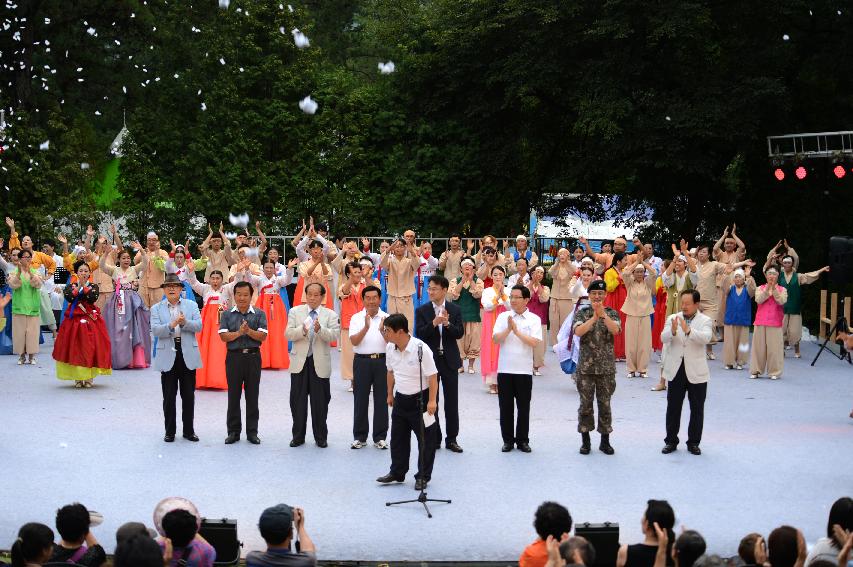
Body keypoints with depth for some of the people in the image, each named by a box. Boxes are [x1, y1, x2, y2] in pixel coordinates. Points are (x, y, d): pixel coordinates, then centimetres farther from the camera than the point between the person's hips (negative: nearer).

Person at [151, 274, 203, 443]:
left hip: (188, 355, 1)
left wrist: (185, 322, -19)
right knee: (169, 396, 4)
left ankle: (189, 430, 15)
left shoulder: (192, 305, 9)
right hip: (168, 356, -1)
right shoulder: (156, 308, 7)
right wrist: (172, 325, -22)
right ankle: (170, 431, 13)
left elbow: (199, 326, -2)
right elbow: (155, 330, -7)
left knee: (188, 395, 5)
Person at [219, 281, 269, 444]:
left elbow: (263, 336, -6)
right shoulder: (227, 315, 5)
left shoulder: (259, 314, 4)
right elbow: (223, 336, -5)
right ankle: (233, 431, 13)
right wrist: (239, 332, -17)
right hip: (234, 357, 0)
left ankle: (252, 432, 13)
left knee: (252, 395, 5)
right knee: (233, 395, 4)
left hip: (253, 357, 0)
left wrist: (249, 331, -20)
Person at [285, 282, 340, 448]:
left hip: (320, 363, -1)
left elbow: (334, 335, -13)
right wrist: (302, 330, -24)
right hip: (300, 362, 1)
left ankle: (321, 437, 15)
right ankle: (298, 436, 16)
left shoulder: (331, 315, 2)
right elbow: (288, 334, -5)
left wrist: (320, 330, -31)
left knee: (320, 402, 4)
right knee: (297, 400, 6)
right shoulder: (295, 312, 6)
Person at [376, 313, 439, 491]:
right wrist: (390, 394, 19)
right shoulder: (390, 348, -3)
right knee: (398, 436, 14)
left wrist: (431, 401, -20)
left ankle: (423, 477, 14)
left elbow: (432, 376, -20)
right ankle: (397, 473, 28)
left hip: (420, 398, -6)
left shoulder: (420, 349, -24)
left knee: (426, 440, 3)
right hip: (401, 398, 7)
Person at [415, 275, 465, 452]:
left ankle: (451, 439, 12)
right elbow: (419, 334, -11)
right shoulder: (422, 311, 0)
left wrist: (447, 323, -23)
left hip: (449, 359, 0)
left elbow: (460, 333, -6)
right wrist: (434, 323, -25)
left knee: (452, 401, 4)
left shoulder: (455, 310, 2)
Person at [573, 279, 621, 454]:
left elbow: (615, 330, -16)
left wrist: (602, 313, -24)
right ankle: (585, 440, 15)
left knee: (605, 404, 6)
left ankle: (605, 441, 15)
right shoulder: (582, 312, 2)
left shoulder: (612, 312, 3)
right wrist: (594, 317, -22)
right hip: (585, 366, 0)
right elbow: (578, 331, -16)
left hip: (606, 367, 1)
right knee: (586, 404, 5)